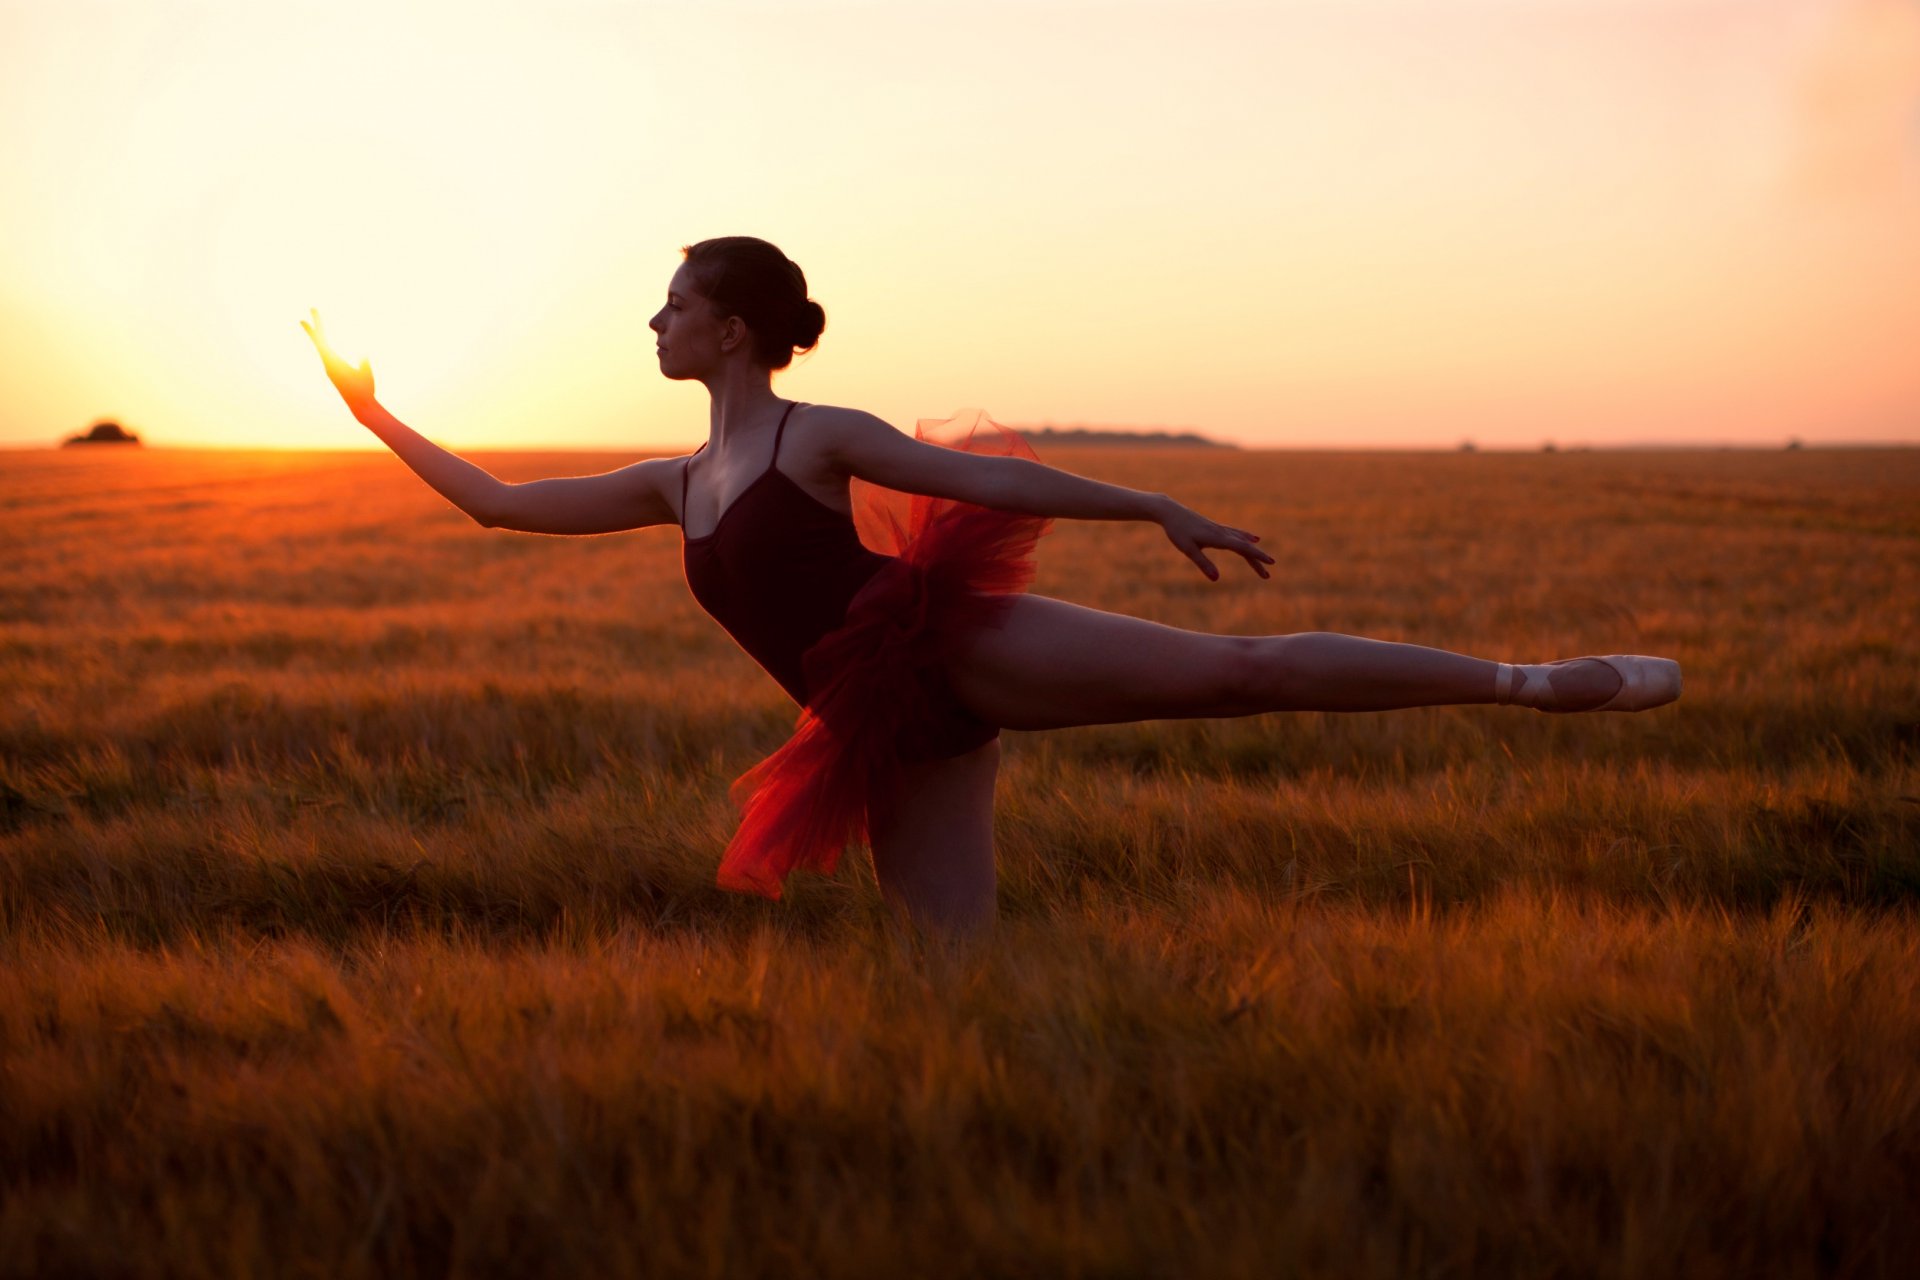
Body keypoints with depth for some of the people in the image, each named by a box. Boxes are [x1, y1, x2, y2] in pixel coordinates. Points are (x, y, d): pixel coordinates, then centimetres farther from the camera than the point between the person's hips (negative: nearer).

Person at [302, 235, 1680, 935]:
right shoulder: (677, 484, 18)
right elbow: (501, 501, 24)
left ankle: (1534, 678, -16)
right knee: (957, 964, -1)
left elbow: (989, 475, -3)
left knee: (1239, 668, -17)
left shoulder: (821, 436, 1)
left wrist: (1159, 509, -8)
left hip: (965, 650, -7)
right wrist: (379, 415, 24)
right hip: (903, 739, 7)